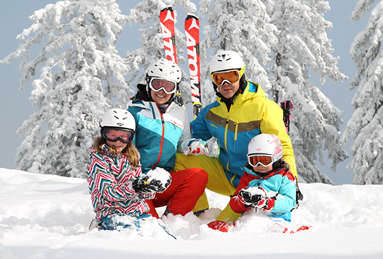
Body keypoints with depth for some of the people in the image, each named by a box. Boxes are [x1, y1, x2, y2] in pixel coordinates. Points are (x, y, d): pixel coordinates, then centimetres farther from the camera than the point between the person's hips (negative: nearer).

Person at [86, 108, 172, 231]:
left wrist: (152, 188, -7)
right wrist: (134, 187, -29)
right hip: (112, 214, -6)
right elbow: (108, 192, -14)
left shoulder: (131, 157, 17)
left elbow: (141, 193, 16)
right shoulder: (98, 159, -2)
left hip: (139, 212, 6)